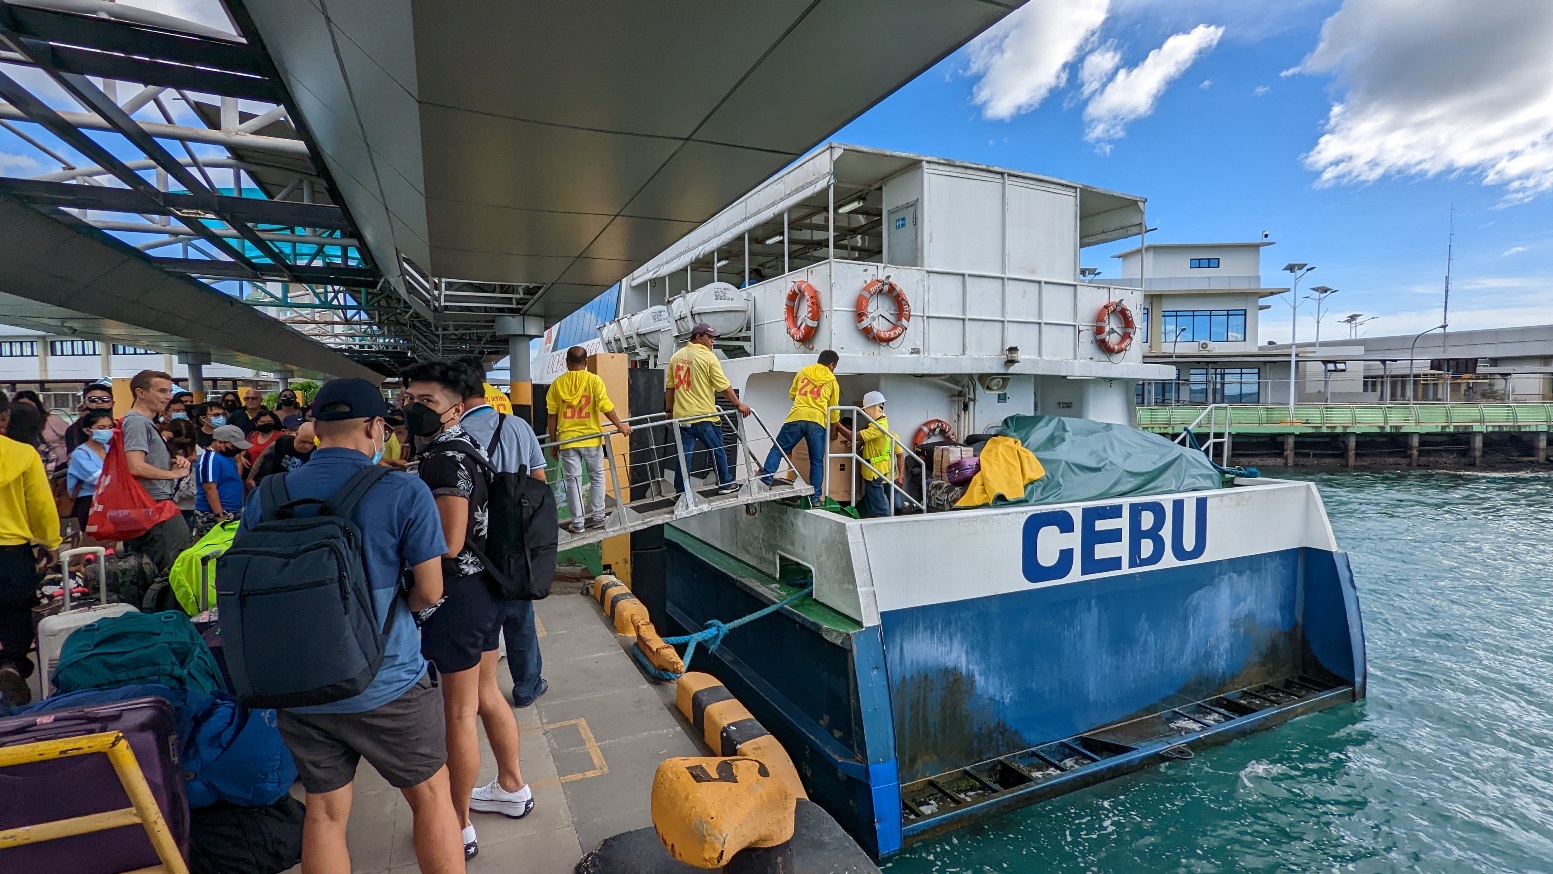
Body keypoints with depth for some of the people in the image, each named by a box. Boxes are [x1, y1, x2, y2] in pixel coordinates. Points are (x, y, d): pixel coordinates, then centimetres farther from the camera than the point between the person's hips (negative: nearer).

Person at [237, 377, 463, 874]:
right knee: (431, 795, 15)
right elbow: (430, 592, -13)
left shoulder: (264, 499, -2)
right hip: (385, 682, -4)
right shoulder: (404, 493, -16)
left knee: (325, 813, 20)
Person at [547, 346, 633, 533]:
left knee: (573, 480, 6)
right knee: (597, 477, 14)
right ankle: (597, 517, 17)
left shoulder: (557, 384, 1)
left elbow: (552, 415, 2)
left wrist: (553, 442, 10)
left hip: (567, 440, 1)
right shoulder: (594, 380, -5)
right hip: (591, 438, -1)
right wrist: (620, 425, 2)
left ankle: (577, 522, 9)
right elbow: (606, 406, -11)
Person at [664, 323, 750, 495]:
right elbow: (724, 387, -10)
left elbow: (670, 388, 11)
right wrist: (738, 404, -3)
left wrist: (669, 411, 18)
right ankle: (725, 484, 21)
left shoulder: (676, 357, 9)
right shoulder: (708, 357, -8)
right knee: (718, 451, 11)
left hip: (681, 415, 5)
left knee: (683, 454, 7)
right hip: (704, 416, -5)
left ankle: (680, 491, 10)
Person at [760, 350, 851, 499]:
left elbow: (792, 394, 28)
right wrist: (834, 428, 29)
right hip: (817, 421, 0)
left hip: (796, 417, 1)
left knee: (778, 449, 10)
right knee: (816, 462, 6)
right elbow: (834, 408, 17)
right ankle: (815, 497, 6)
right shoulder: (832, 381, 15)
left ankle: (766, 477, -7)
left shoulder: (803, 372, 18)